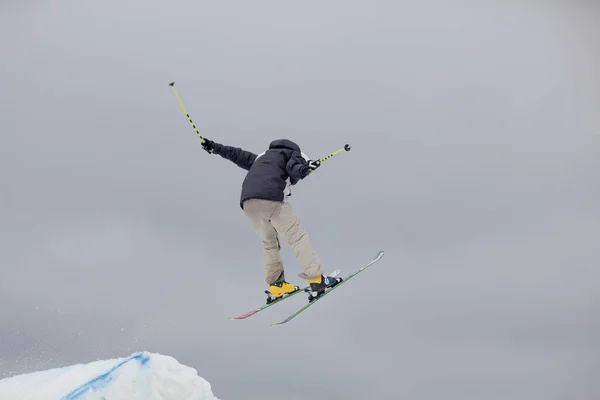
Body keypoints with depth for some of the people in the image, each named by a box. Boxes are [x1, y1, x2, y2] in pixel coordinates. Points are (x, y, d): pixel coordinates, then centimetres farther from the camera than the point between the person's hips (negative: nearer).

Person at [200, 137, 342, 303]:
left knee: (269, 243, 20)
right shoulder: (294, 155, 19)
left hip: (247, 202, 7)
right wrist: (303, 169, -24)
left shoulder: (262, 157, 38)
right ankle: (316, 279, -15)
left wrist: (214, 147, 53)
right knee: (296, 235, -6)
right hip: (271, 198, -7)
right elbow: (293, 167, -4)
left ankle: (276, 285, 12)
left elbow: (238, 155, 44)